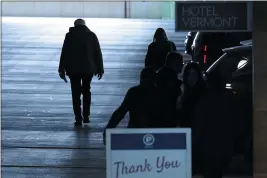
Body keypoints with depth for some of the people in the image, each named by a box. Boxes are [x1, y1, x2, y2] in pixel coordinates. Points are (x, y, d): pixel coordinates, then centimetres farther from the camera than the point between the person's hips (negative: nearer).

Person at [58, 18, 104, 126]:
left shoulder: (69, 35, 1)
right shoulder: (91, 35, 4)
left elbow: (64, 53, -3)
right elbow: (98, 53, 2)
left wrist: (62, 69, 1)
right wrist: (100, 69, 6)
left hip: (73, 69, -2)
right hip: (88, 68, 2)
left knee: (76, 93, 2)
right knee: (86, 91, 18)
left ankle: (78, 119, -3)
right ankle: (86, 116, 14)